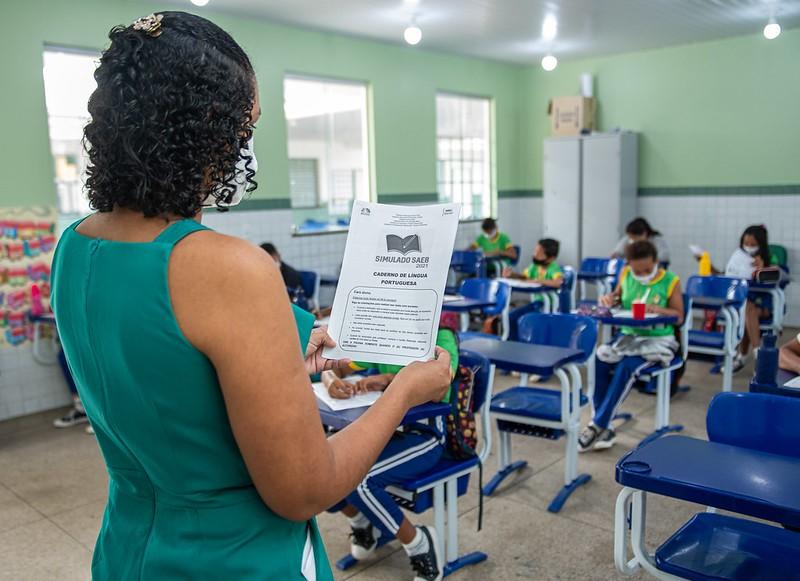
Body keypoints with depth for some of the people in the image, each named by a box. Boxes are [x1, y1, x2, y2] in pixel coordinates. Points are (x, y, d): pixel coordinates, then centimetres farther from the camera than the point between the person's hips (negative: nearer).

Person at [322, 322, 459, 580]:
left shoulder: (441, 337, -10)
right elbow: (332, 368, 4)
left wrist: (388, 379, -38)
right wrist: (333, 381, -19)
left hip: (424, 433, -6)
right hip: (385, 426, 6)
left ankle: (419, 544, -3)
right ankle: (360, 522, 17)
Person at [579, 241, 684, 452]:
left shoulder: (670, 281, -6)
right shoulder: (625, 274, 2)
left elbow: (679, 317, -4)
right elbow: (617, 296, 18)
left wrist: (659, 309, -24)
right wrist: (609, 298, -6)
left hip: (658, 341, -4)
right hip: (629, 336, 4)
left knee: (627, 367, -32)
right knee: (600, 360, -26)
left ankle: (597, 425, -22)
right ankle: (604, 428, -19)